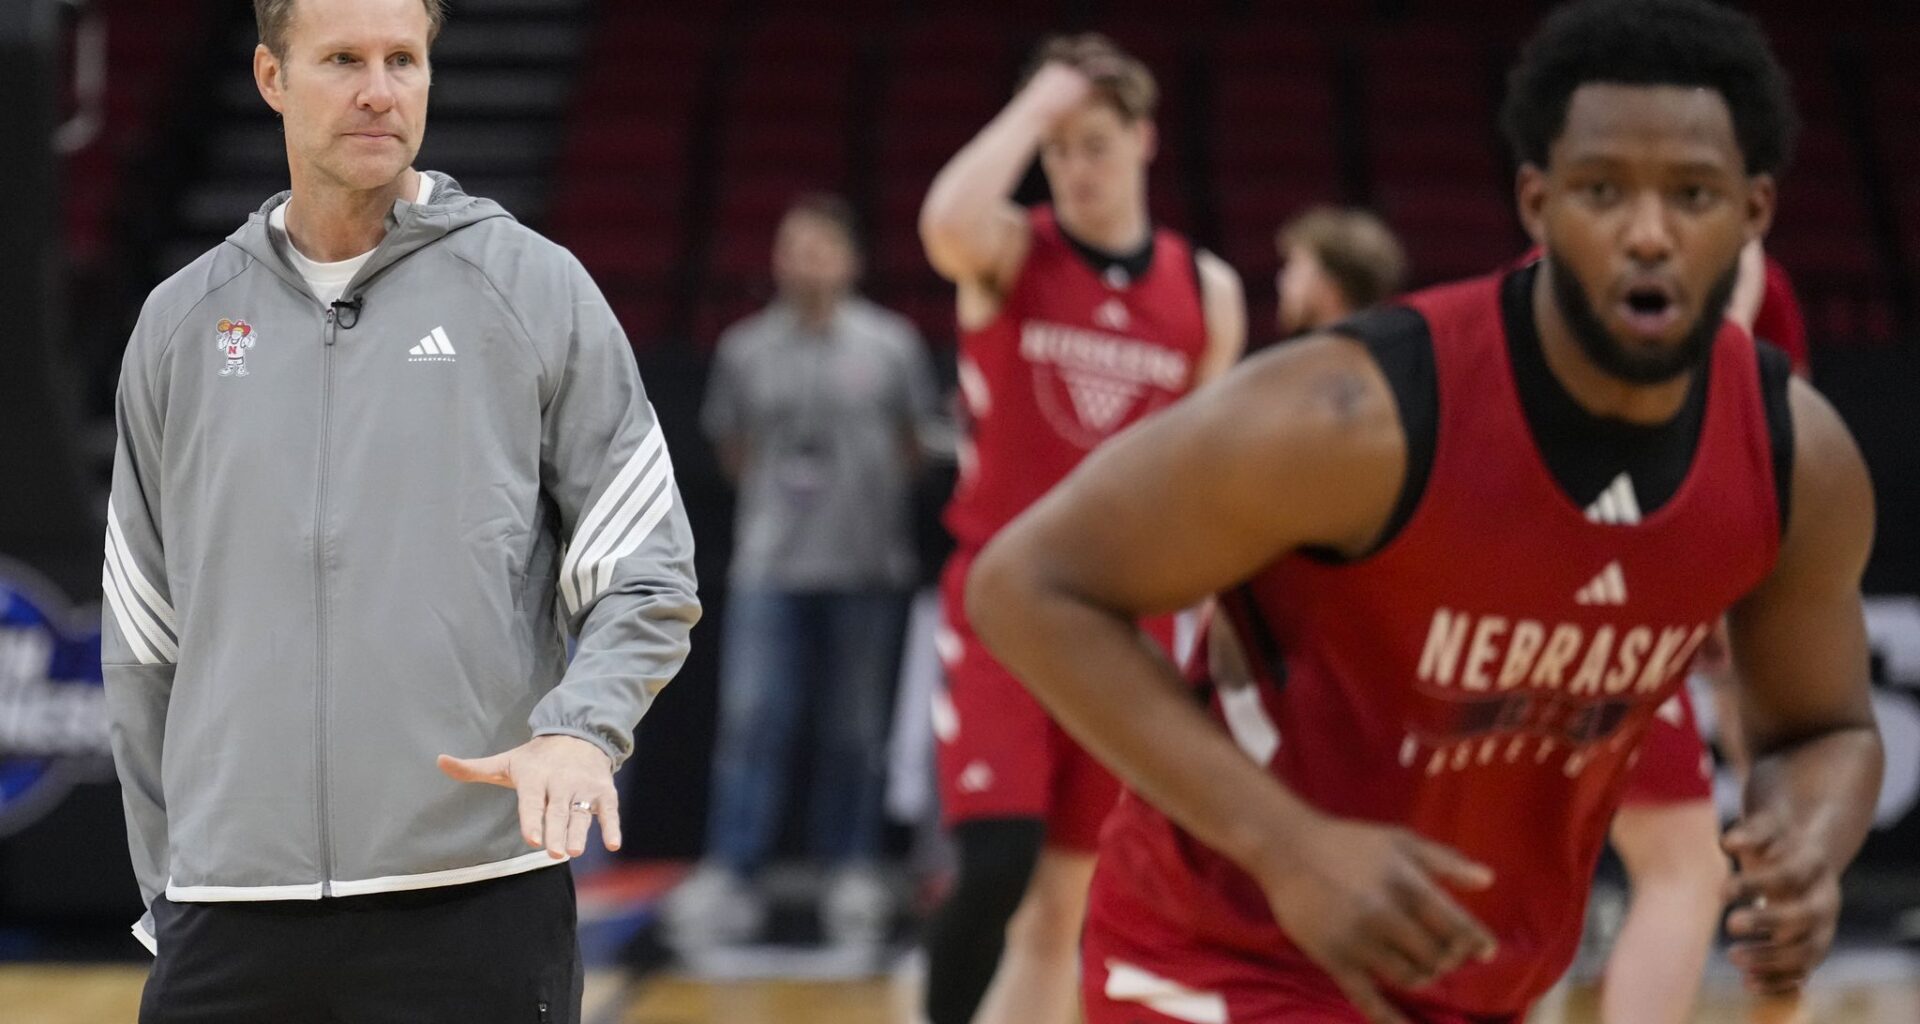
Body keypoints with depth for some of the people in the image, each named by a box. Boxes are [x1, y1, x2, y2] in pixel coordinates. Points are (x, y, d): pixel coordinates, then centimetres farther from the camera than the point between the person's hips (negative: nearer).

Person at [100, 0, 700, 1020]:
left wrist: (578, 732, -16)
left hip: (475, 904, -2)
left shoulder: (536, 288, 4)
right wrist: (172, 895, 12)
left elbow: (648, 583, 2)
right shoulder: (180, 321, 11)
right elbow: (145, 640, 16)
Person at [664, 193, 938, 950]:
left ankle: (852, 874, 13)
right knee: (751, 718, -9)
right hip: (770, 568, 0)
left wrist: (870, 501, 5)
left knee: (855, 731, 5)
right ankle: (725, 877, -11)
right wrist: (780, 493, 6)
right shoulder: (746, 349, 7)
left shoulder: (891, 345, 4)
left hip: (867, 568, 0)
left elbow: (916, 446, 11)